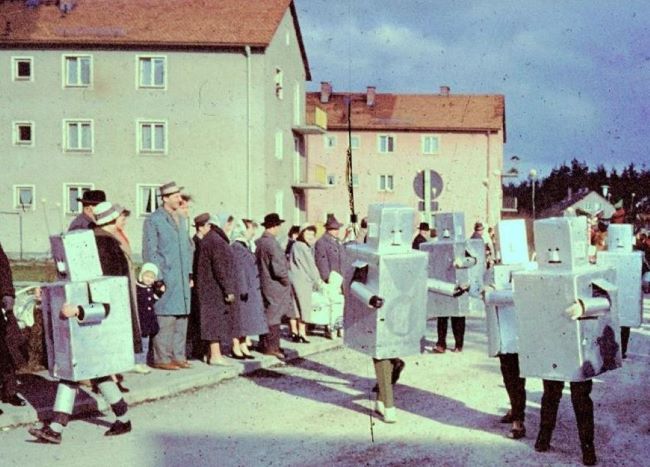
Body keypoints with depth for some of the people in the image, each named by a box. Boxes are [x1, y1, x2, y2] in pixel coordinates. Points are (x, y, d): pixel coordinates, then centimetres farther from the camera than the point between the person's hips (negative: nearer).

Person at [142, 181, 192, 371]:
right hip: (165, 278, -7)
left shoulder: (181, 219, 17)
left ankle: (178, 356, 17)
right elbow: (150, 252, -9)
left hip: (182, 279, 7)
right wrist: (158, 278, -13)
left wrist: (189, 272, 13)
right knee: (165, 319, -7)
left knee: (182, 317, 9)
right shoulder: (153, 220, -5)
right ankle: (162, 358, 1)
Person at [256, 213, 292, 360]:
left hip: (263, 283, 9)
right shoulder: (272, 243, -20)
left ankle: (264, 345, 23)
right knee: (274, 316, -2)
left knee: (266, 314, 15)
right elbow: (278, 267, -22)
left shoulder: (259, 242, 8)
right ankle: (272, 347, 3)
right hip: (274, 285, -9)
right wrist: (286, 281, -8)